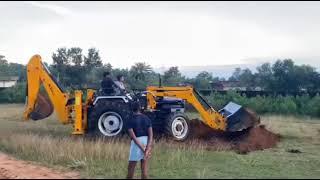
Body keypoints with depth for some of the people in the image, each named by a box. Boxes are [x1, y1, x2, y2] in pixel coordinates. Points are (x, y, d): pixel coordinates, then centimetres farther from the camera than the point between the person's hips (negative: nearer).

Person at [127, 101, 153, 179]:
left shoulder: (131, 121, -8)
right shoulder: (147, 119, 2)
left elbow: (133, 136, -17)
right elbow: (151, 135, -8)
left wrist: (143, 149, -17)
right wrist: (148, 149, -15)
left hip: (136, 143, -4)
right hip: (146, 142, 4)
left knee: (131, 167, 9)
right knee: (144, 168, 8)